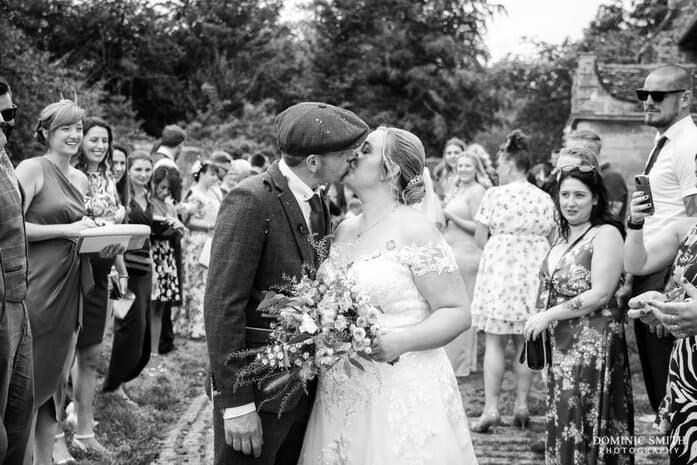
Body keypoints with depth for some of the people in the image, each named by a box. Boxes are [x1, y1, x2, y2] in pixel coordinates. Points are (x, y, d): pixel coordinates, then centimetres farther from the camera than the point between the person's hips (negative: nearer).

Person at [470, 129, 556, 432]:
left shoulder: (494, 195, -5)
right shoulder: (545, 199, 6)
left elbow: (480, 238, -1)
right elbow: (551, 239, 7)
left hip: (499, 268, -4)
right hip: (534, 269, 4)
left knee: (494, 341, -1)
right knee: (525, 341, 10)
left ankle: (491, 407, -5)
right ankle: (521, 404, 13)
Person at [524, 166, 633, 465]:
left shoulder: (606, 234, -11)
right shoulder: (564, 237, 13)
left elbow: (600, 294, -18)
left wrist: (547, 316, -15)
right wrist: (538, 321, 4)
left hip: (592, 345, -7)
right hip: (561, 347, 7)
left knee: (588, 427, -2)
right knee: (563, 425, 11)